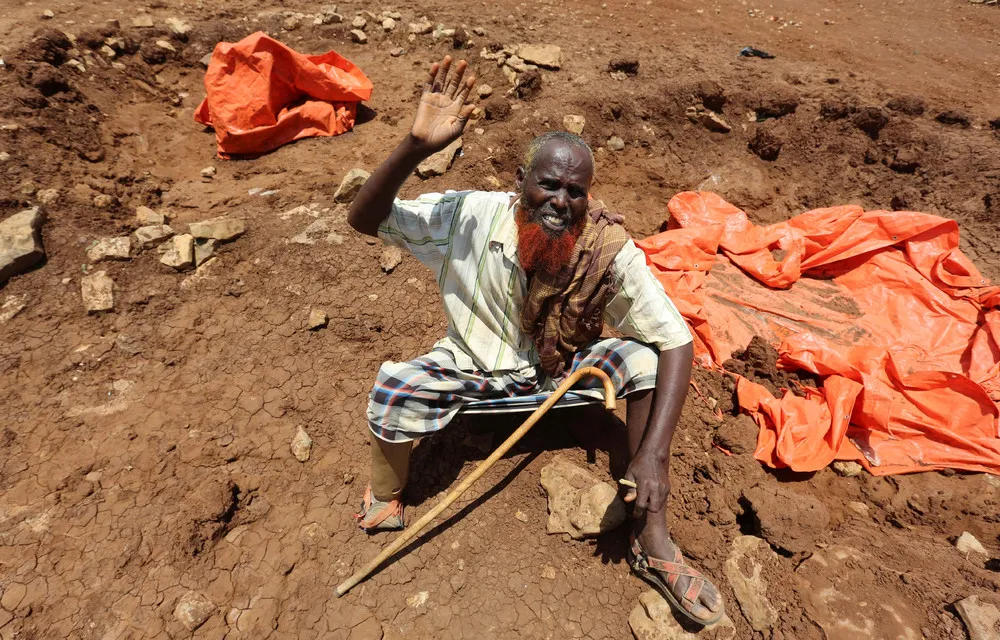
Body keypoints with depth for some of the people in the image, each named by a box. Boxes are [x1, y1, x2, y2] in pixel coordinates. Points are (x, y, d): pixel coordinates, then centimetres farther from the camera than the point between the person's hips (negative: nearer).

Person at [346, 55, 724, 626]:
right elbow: (365, 218, -22)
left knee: (642, 359, -24)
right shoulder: (470, 216, -22)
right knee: (394, 390, -28)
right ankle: (385, 504, 7)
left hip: (563, 367, 1)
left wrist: (653, 454, -34)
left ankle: (653, 545, -10)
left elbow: (677, 343, -24)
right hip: (474, 363, 0)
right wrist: (417, 147, -40)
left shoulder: (610, 251, -23)